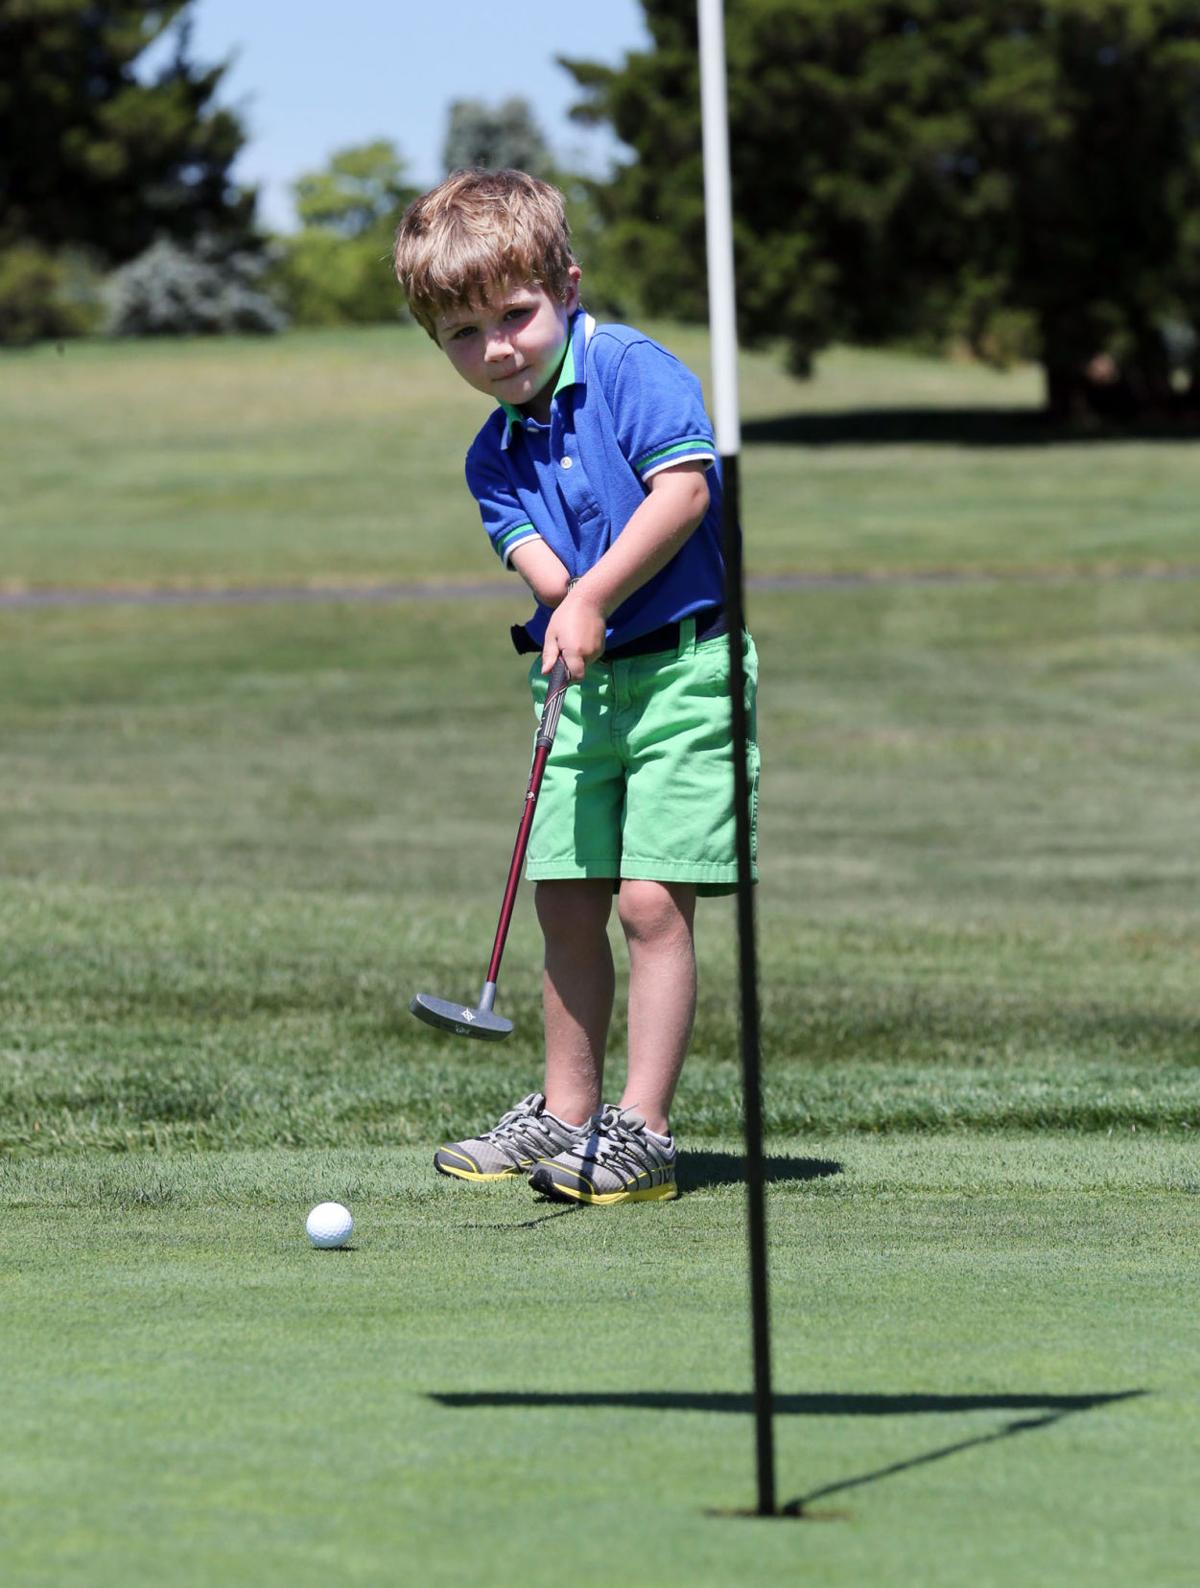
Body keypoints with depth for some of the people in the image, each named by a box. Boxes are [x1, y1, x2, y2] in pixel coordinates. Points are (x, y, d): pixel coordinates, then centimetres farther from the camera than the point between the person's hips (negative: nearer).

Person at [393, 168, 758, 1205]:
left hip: (681, 667, -7)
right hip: (580, 683, 7)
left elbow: (684, 486, -19)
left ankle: (643, 1130, -7)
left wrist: (596, 594, -19)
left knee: (651, 900, -10)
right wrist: (559, 592, -26)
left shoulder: (632, 369, -7)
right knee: (566, 904, 9)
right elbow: (539, 560, -2)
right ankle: (567, 1113, 21)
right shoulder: (493, 455, 10)